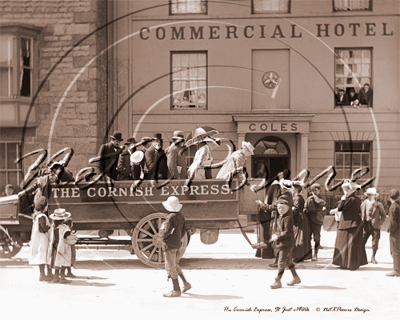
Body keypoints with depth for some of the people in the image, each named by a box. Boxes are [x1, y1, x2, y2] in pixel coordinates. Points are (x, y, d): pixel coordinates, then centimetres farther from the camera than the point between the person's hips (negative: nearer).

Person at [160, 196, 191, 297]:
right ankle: (186, 283, 23)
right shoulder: (181, 216, 5)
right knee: (175, 265, 24)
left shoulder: (170, 218, -21)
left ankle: (176, 290, 4)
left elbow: (165, 233, -23)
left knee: (171, 267, 0)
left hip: (170, 245, -9)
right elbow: (183, 230, 13)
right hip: (177, 244, 9)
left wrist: (161, 231, -2)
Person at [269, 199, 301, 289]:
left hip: (287, 243, -10)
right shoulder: (280, 217, 12)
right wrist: (275, 235, 1)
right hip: (281, 243, 10)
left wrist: (278, 237, -21)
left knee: (281, 262, -7)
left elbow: (288, 232, -24)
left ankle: (277, 281, -3)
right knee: (288, 261, 19)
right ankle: (296, 278, 31)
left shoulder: (288, 218, -19)